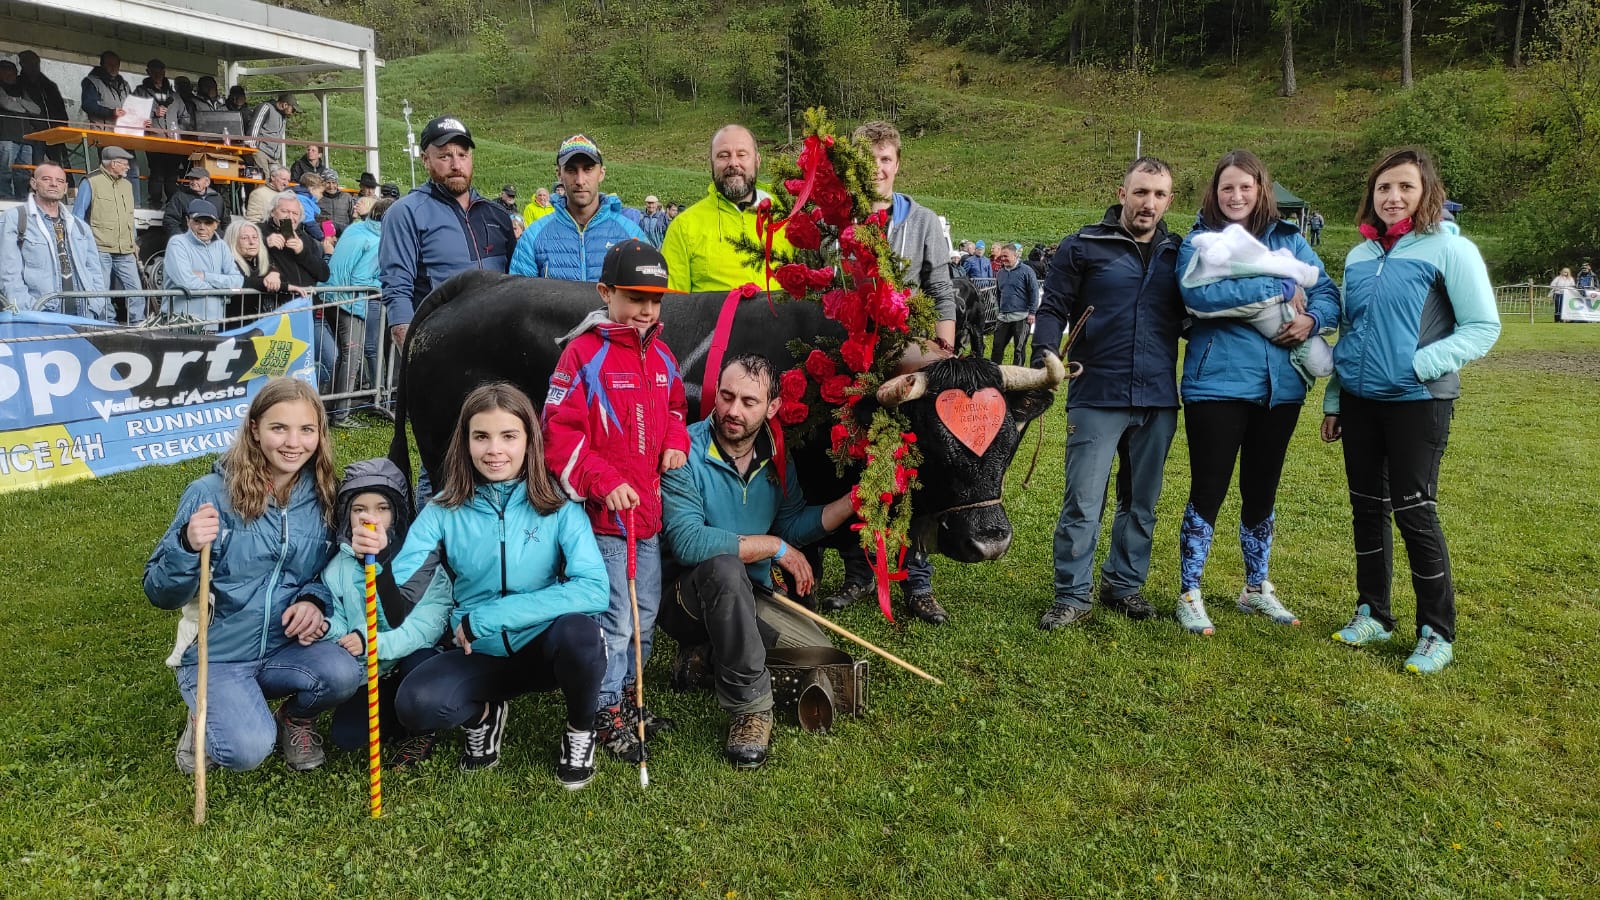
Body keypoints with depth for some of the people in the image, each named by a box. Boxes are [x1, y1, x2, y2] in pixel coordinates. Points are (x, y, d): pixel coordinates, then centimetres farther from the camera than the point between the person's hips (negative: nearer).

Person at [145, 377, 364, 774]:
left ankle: (295, 718, 8)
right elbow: (160, 593, -11)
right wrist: (188, 546, -31)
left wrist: (313, 600, -11)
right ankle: (207, 719, 11)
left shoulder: (322, 497, -2)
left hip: (285, 649, 3)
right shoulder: (211, 493, -13)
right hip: (214, 656, -3)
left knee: (343, 673, -28)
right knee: (249, 750, -26)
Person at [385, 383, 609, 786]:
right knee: (415, 705, -28)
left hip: (544, 647, -1)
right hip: (479, 656, 1)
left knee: (579, 632, -34)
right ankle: (483, 714, 9)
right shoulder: (445, 511, -4)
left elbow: (594, 589, -23)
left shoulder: (558, 507, -10)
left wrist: (485, 617, -24)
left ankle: (580, 729, 0)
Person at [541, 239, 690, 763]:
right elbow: (559, 432, -12)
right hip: (604, 511, -7)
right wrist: (604, 482, -19)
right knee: (616, 619, -5)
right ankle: (607, 715, 10)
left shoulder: (660, 355, 10)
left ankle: (628, 696, 32)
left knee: (646, 613, 16)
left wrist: (675, 443, 4)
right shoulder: (585, 352, -10)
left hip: (651, 508, 7)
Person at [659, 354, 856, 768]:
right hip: (689, 595, -6)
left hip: (749, 598, 6)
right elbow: (687, 542, -29)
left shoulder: (776, 457, 1)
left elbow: (792, 524, 7)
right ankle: (751, 708, -25)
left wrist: (855, 500, -5)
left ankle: (711, 652, 13)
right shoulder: (685, 453, -19)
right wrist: (774, 547, -23)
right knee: (726, 568, -38)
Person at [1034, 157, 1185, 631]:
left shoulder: (1177, 254, 10)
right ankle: (1072, 595, 8)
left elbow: (1189, 318, 16)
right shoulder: (1084, 247, -1)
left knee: (1141, 504, 14)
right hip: (1097, 397, -4)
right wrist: (1044, 353, -18)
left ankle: (1124, 584, 28)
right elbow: (1053, 308, -2)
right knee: (1083, 503, -4)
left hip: (1159, 401, 4)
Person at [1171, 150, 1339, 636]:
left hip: (1280, 386, 4)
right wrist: (1279, 290, -18)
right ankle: (1189, 595, 14)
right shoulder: (1199, 241, -2)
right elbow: (1199, 294, -21)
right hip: (1217, 384, -4)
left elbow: (1329, 292, 6)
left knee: (1262, 491, 15)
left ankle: (1256, 588, 32)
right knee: (1208, 491, 0)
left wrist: (1312, 318, -16)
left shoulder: (1289, 240, 10)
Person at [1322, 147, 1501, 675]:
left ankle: (1437, 634, 13)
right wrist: (1332, 401, 14)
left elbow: (1483, 328, -9)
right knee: (1367, 509, 11)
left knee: (1414, 512, -2)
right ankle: (1373, 615, 26)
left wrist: (1423, 364, -22)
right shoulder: (1360, 256, 9)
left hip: (1417, 403, -5)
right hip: (1359, 401, 5)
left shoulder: (1449, 249, -8)